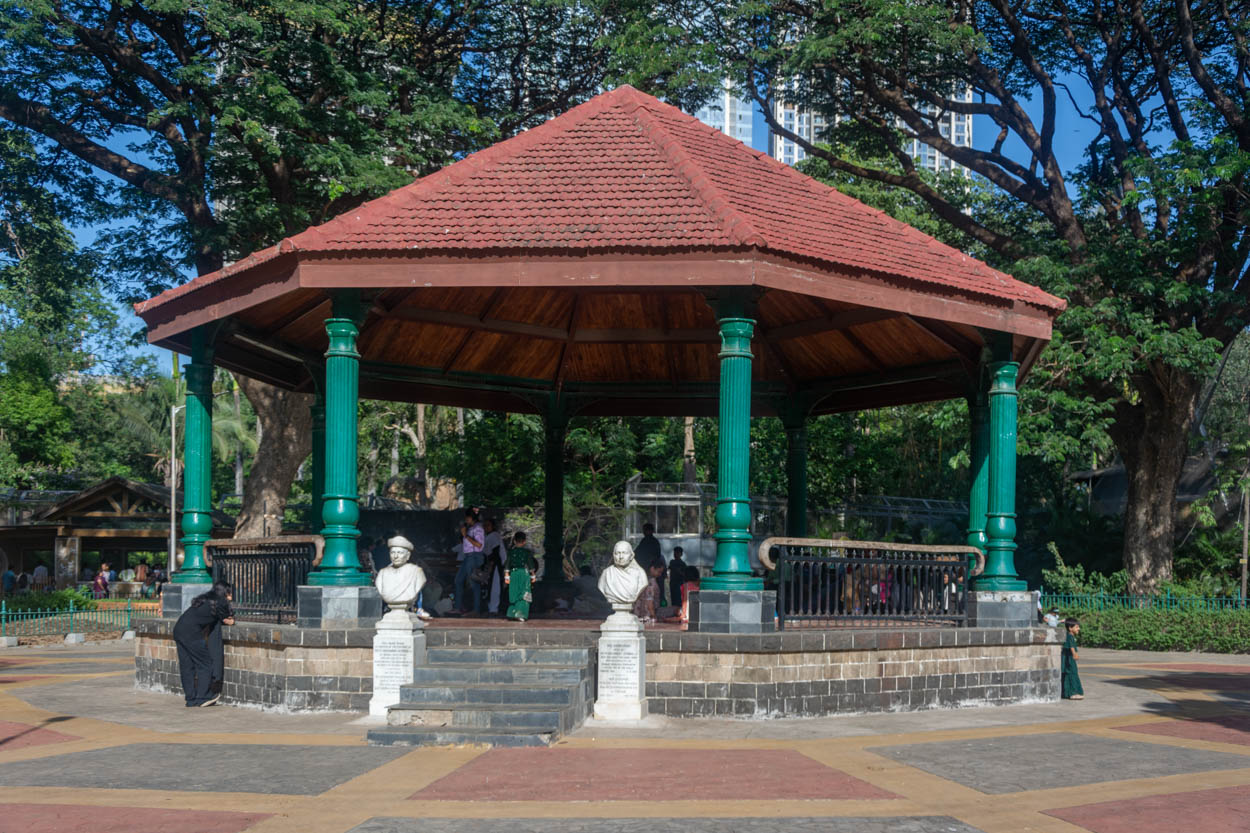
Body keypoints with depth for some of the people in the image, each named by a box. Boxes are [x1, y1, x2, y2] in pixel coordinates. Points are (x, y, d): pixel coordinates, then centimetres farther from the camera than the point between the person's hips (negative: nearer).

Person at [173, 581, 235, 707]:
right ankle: (203, 697, 5)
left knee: (187, 665, 10)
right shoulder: (220, 602, -1)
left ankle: (191, 699, 14)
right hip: (192, 633, -9)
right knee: (205, 664, 2)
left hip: (179, 629, 9)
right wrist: (230, 617, 26)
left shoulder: (205, 599, 23)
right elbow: (229, 621, 9)